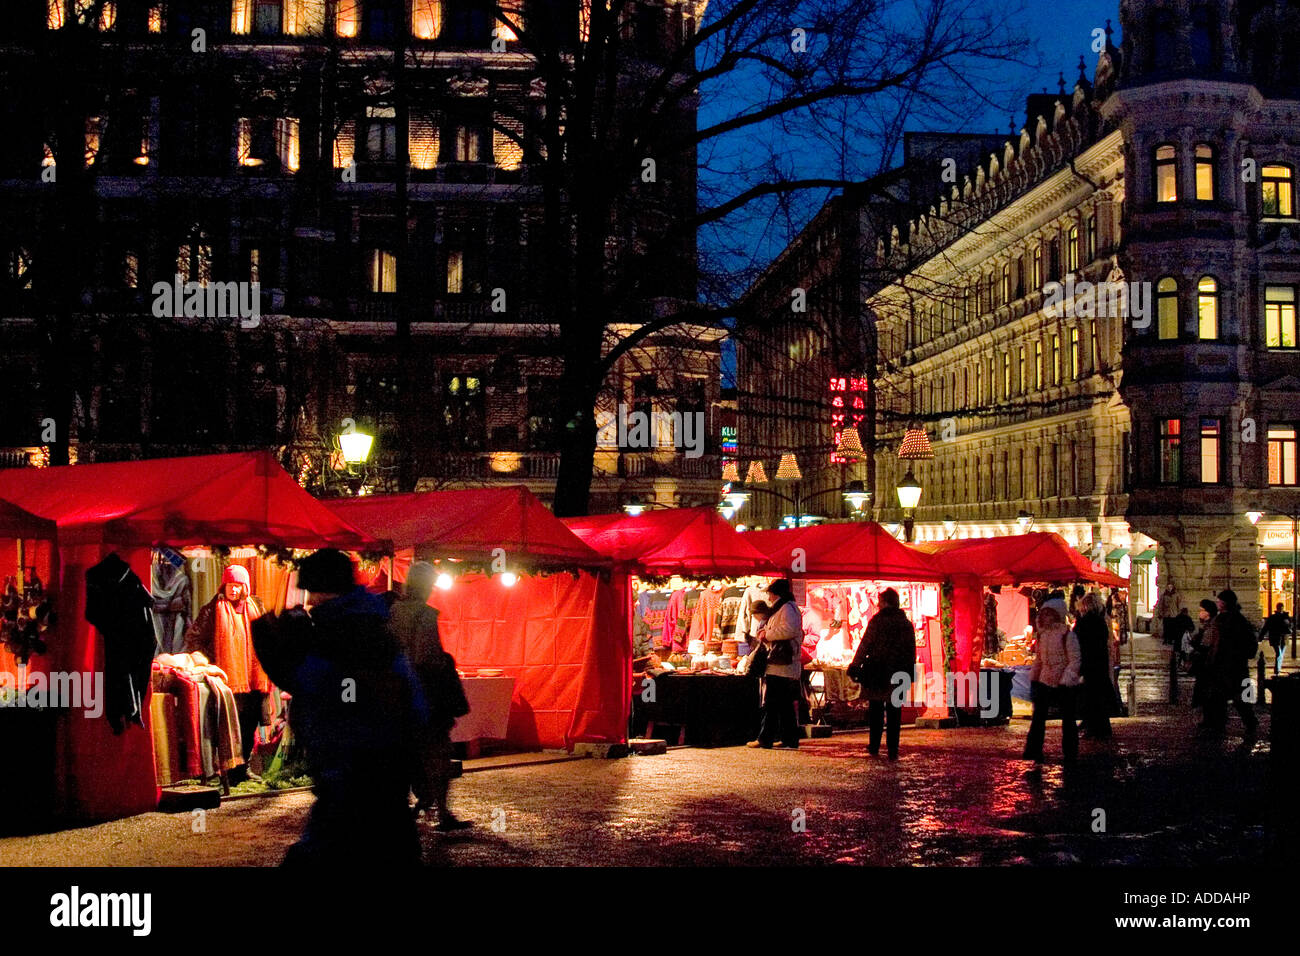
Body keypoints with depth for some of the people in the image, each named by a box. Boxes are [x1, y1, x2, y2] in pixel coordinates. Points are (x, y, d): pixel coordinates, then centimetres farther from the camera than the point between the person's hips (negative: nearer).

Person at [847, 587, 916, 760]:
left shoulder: (877, 621, -8)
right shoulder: (907, 624, 5)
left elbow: (865, 645, -8)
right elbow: (911, 650, 9)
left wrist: (855, 667, -3)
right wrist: (910, 673, 16)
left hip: (877, 672, -3)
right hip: (898, 673, 3)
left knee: (875, 710, 10)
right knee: (894, 711, 6)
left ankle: (874, 746, 13)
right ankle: (892, 750, 4)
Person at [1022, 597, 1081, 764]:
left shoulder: (1067, 634, -12)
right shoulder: (1042, 634, 8)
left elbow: (1075, 660, -12)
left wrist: (1065, 682, -17)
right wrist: (1033, 680, 12)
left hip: (1064, 684, -6)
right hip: (1045, 682, 6)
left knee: (1067, 720, 5)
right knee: (1038, 718, 4)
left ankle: (1070, 755, 14)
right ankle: (1034, 752, 9)